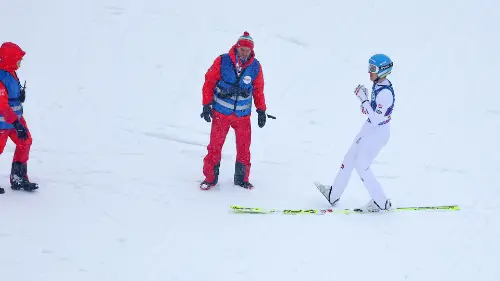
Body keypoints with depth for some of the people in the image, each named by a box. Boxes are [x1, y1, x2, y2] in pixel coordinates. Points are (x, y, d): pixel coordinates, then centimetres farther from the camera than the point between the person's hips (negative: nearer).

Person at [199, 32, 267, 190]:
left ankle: (241, 178, 19)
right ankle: (210, 177, 12)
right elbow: (209, 82, -4)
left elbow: (258, 89, 9)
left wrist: (261, 111, 10)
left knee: (244, 147, 5)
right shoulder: (222, 61, -11)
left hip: (243, 115, 2)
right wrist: (206, 105, -5)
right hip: (220, 113, -2)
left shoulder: (255, 67, -3)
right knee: (215, 146, 1)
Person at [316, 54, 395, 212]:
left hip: (378, 133, -10)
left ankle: (380, 202, 11)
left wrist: (364, 99, -26)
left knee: (361, 166, -2)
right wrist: (365, 104, -4)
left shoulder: (385, 93, -28)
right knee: (350, 158, 17)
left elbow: (376, 119, -29)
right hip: (369, 128, 10)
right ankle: (333, 194, 31)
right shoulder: (377, 84, 1)